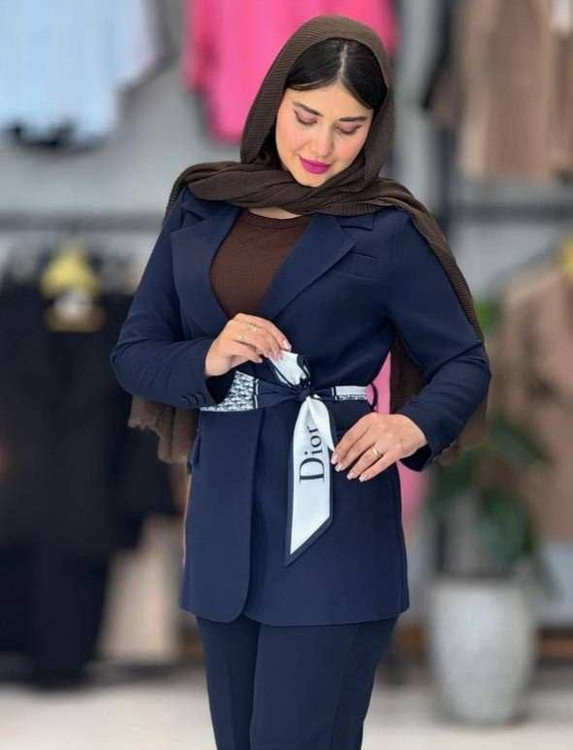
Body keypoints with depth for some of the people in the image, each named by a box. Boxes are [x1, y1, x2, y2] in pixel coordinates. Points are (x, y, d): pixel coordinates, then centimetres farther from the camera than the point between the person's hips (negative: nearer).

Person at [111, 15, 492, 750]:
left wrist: (414, 424, -20)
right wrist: (207, 360, -14)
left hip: (332, 524, -5)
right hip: (222, 517, 5)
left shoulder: (386, 230, -4)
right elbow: (133, 352, 7)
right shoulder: (200, 205, 7)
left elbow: (464, 362, 1)